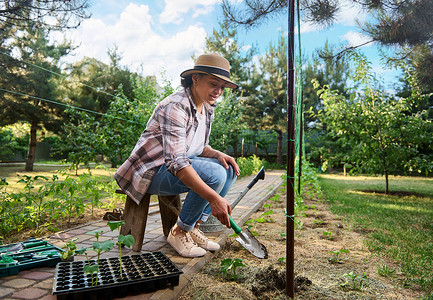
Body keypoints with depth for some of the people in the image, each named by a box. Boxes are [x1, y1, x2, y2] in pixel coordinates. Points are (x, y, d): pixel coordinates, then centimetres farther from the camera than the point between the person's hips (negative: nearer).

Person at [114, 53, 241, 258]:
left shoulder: (207, 108, 6)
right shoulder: (176, 106, -23)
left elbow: (199, 147, 14)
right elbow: (176, 161, -33)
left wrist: (218, 154, -10)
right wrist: (213, 197, -40)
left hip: (180, 164, 9)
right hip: (152, 171, -9)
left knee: (230, 169, -5)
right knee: (215, 174, -28)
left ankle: (194, 226, -2)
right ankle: (179, 232, -9)